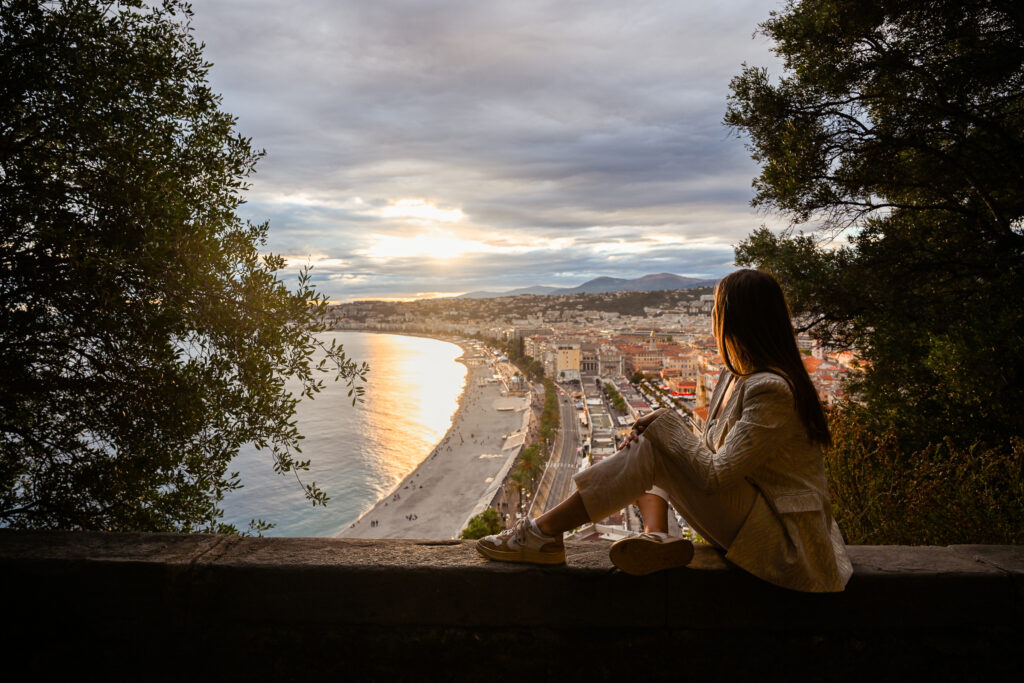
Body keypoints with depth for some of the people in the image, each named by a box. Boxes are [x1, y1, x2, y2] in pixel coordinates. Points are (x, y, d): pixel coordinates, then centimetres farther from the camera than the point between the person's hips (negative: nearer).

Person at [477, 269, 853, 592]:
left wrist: (665, 425, -14)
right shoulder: (734, 377, 9)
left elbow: (715, 476, -26)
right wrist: (650, 434, -7)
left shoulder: (771, 390, -23)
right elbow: (707, 454, 11)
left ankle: (544, 533, -14)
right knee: (647, 445, 7)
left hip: (783, 545, -10)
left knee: (656, 449, -21)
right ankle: (658, 536, -17)